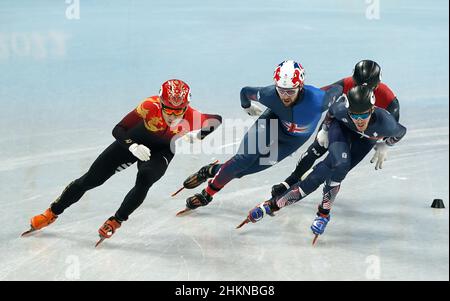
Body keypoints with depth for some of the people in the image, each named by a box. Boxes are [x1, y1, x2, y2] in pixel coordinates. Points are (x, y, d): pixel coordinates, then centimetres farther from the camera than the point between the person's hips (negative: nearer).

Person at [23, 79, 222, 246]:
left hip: (161, 151, 0)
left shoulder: (191, 118, -33)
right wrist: (132, 146, -50)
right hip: (136, 140, 0)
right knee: (91, 179, 1)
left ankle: (116, 221, -9)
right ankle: (52, 213, 20)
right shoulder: (150, 106, -38)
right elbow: (118, 130, -31)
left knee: (144, 179, -31)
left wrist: (197, 135, -32)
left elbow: (217, 120, -12)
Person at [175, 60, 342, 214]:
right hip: (274, 121, 0)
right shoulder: (269, 94, -34)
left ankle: (213, 170, 20)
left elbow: (337, 90, -19)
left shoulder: (316, 99, -41)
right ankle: (207, 194, 7)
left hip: (296, 139, 0)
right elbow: (245, 91, -12)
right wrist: (247, 108, 9)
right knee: (244, 159, -13)